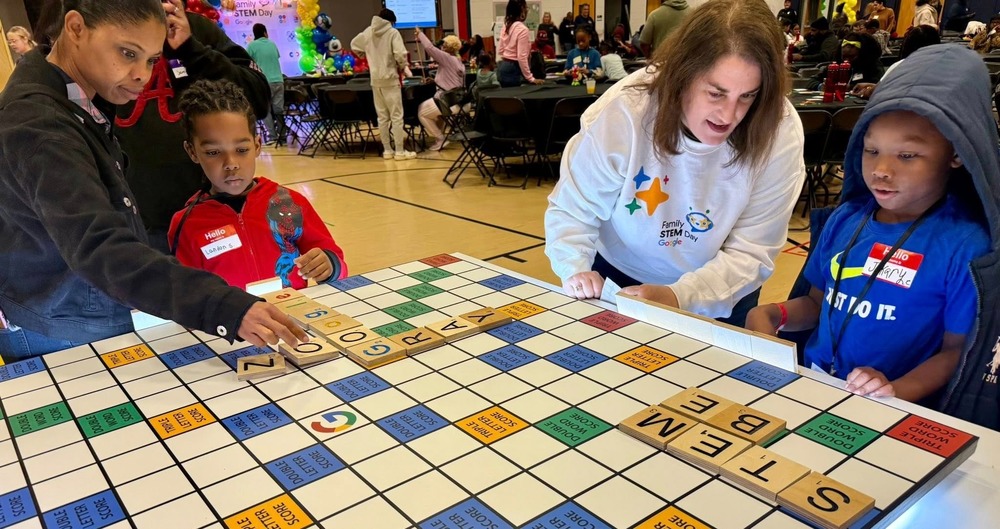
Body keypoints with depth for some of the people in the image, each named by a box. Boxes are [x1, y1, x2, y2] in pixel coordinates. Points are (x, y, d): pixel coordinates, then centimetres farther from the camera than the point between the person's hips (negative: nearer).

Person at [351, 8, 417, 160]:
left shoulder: (367, 32, 8)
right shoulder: (392, 32, -8)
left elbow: (354, 45, 22)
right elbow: (400, 54, -19)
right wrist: (402, 67, 0)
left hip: (375, 80, 5)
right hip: (390, 79, -5)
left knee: (382, 116, 10)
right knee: (396, 116, 0)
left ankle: (387, 150, 13)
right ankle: (400, 151, 0)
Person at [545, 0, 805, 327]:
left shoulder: (780, 133, -25)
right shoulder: (623, 113, -27)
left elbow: (751, 253, -21)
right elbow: (571, 210, -16)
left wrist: (677, 297, -38)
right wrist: (576, 270, -35)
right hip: (617, 279, -2)